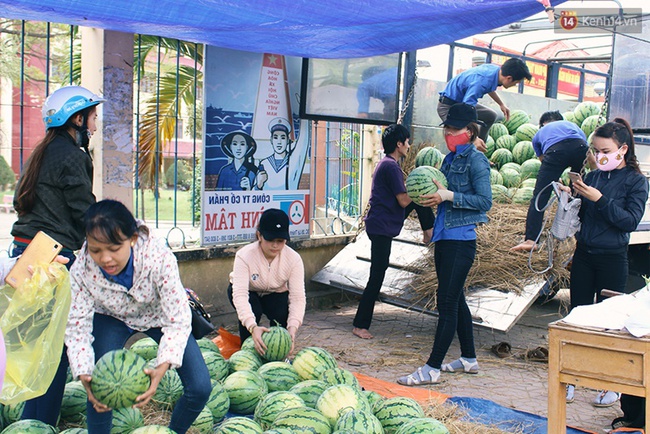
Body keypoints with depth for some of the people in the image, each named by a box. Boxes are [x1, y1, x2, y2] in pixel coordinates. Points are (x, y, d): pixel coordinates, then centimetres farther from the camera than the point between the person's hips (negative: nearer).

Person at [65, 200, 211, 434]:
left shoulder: (159, 257, -39)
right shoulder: (81, 270, -31)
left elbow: (178, 320, -35)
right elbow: (77, 327, -22)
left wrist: (162, 367, -49)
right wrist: (84, 375, -37)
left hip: (160, 316, -1)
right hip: (112, 318, 1)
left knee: (200, 388, -11)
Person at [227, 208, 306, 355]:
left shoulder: (293, 258, -26)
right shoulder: (244, 255, -33)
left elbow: (298, 297, -31)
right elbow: (239, 295, -43)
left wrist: (292, 327, -48)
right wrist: (252, 327, -58)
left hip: (276, 294, 2)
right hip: (249, 293, -1)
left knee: (282, 315, -29)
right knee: (252, 310, -33)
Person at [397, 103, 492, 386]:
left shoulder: (475, 160, -9)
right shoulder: (450, 159, 15)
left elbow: (485, 201, -15)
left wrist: (448, 196, -19)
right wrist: (430, 195, 2)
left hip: (461, 238, -9)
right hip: (444, 237, 9)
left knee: (448, 301, -8)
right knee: (455, 299, 15)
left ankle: (432, 369, -5)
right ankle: (469, 359, 28)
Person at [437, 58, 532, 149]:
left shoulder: (495, 69, -9)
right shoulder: (481, 82, -38)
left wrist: (501, 104, 28)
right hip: (448, 107, -10)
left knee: (491, 116, 20)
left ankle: (479, 151, 22)